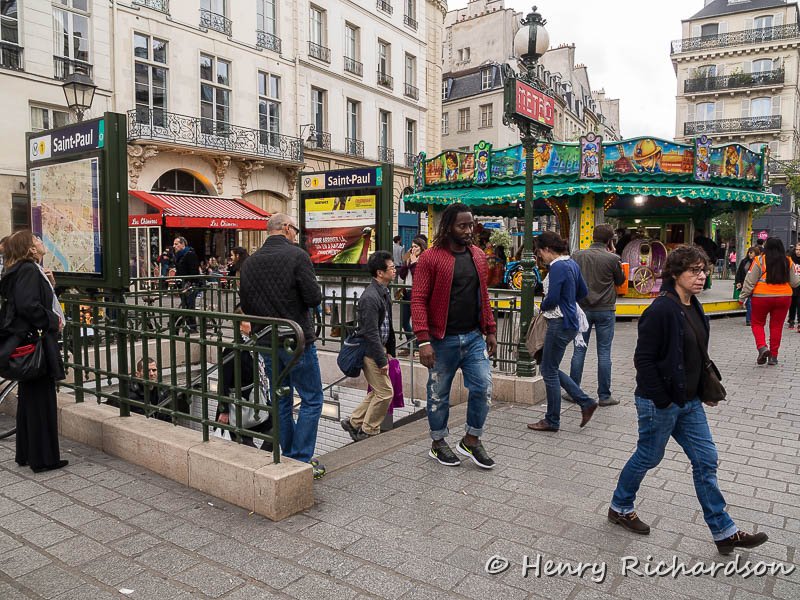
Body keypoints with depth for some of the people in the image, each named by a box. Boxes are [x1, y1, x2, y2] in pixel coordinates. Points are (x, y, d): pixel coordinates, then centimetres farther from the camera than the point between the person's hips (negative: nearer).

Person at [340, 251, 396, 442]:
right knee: (385, 392, -1)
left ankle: (353, 422, 27)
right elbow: (371, 333, -23)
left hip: (379, 348, 10)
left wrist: (389, 351, 15)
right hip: (371, 351, -10)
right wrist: (382, 360, -20)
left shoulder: (385, 292, 9)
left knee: (378, 391, 17)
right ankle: (368, 432, 14)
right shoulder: (370, 297, -21)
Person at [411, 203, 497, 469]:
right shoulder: (430, 258, -11)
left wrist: (491, 331, 12)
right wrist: (424, 341, -20)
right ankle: (438, 444, 29)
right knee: (439, 394, 9)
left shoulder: (478, 256, 8)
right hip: (443, 340, -5)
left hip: (474, 337, 5)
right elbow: (418, 300, -14)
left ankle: (471, 440, 24)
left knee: (483, 388, 3)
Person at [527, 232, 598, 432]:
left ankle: (552, 421, 15)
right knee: (549, 368, 18)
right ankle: (586, 402, 18)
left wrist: (543, 307, -2)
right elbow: (583, 292, 20)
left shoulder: (557, 267, -18)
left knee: (549, 371, 3)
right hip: (570, 321, 10)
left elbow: (551, 299, -22)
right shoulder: (572, 263, 11)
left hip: (560, 324, -10)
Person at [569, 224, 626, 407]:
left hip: (582, 308, 3)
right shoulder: (612, 258, -9)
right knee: (604, 353, 3)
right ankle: (604, 396, 9)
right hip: (605, 310, -2)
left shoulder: (577, 256, -1)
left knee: (579, 350, 9)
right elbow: (620, 281, 7)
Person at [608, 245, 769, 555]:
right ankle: (620, 507, 32)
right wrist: (662, 400, -20)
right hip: (659, 403, -8)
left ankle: (724, 531, 24)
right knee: (648, 457, 9)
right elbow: (643, 359, -22)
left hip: (689, 401, 8)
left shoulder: (693, 308, 6)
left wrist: (707, 389, 9)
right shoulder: (661, 310, -22)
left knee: (706, 460, 12)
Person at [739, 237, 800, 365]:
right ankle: (773, 356, 15)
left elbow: (750, 281, -8)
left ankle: (762, 347, -9)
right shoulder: (788, 261, 1)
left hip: (762, 297, -3)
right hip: (783, 297, 3)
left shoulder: (760, 260, -8)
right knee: (777, 326, 10)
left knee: (757, 323, 12)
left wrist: (743, 297, -1)